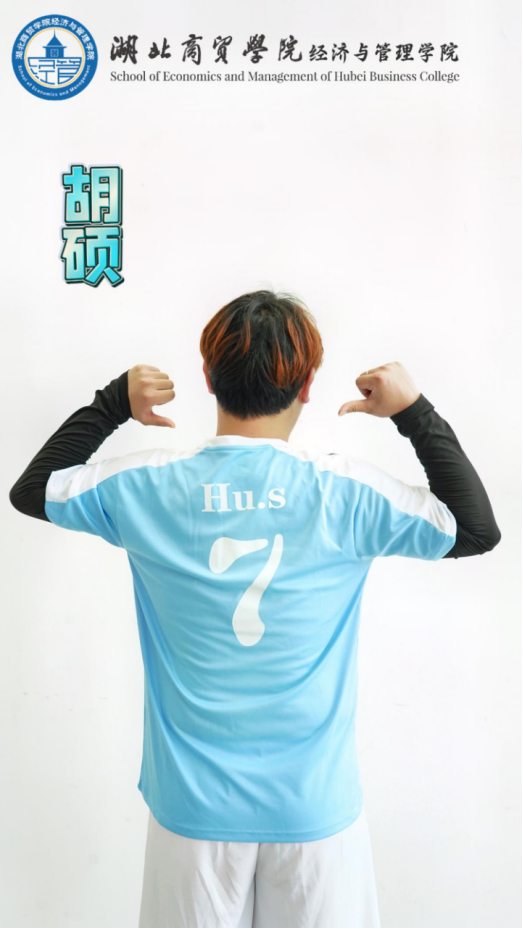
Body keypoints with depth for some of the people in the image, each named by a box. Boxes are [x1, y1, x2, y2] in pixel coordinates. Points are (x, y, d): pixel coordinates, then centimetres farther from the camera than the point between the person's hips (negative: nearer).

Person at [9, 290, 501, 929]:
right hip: (316, 805, -1)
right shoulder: (347, 492, -15)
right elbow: (478, 530, 0)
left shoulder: (146, 487, -12)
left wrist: (111, 403, 9)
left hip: (192, 804, 2)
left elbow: (29, 490, 7)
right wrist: (415, 412, 1)